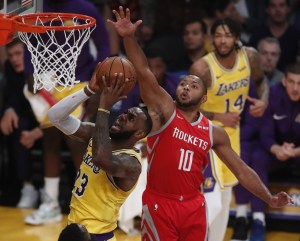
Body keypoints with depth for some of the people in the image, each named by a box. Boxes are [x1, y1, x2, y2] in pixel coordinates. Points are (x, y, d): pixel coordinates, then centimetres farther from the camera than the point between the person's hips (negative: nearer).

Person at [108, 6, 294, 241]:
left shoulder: (214, 132, 5)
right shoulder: (165, 111, -6)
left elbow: (241, 169, 12)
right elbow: (144, 72, -20)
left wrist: (270, 199, 3)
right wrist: (129, 37, -34)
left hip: (194, 206, 4)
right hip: (159, 204, -4)